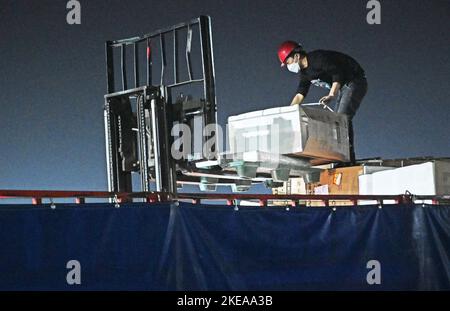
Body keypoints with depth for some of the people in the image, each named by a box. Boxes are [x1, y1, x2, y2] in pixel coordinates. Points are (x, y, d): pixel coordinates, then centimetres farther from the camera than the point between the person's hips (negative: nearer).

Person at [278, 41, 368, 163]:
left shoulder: (318, 58, -22)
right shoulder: (304, 72, 8)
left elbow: (337, 75, -28)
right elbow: (300, 94, 12)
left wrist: (331, 96, -38)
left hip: (354, 81, -10)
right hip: (343, 87, 10)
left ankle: (349, 157, -25)